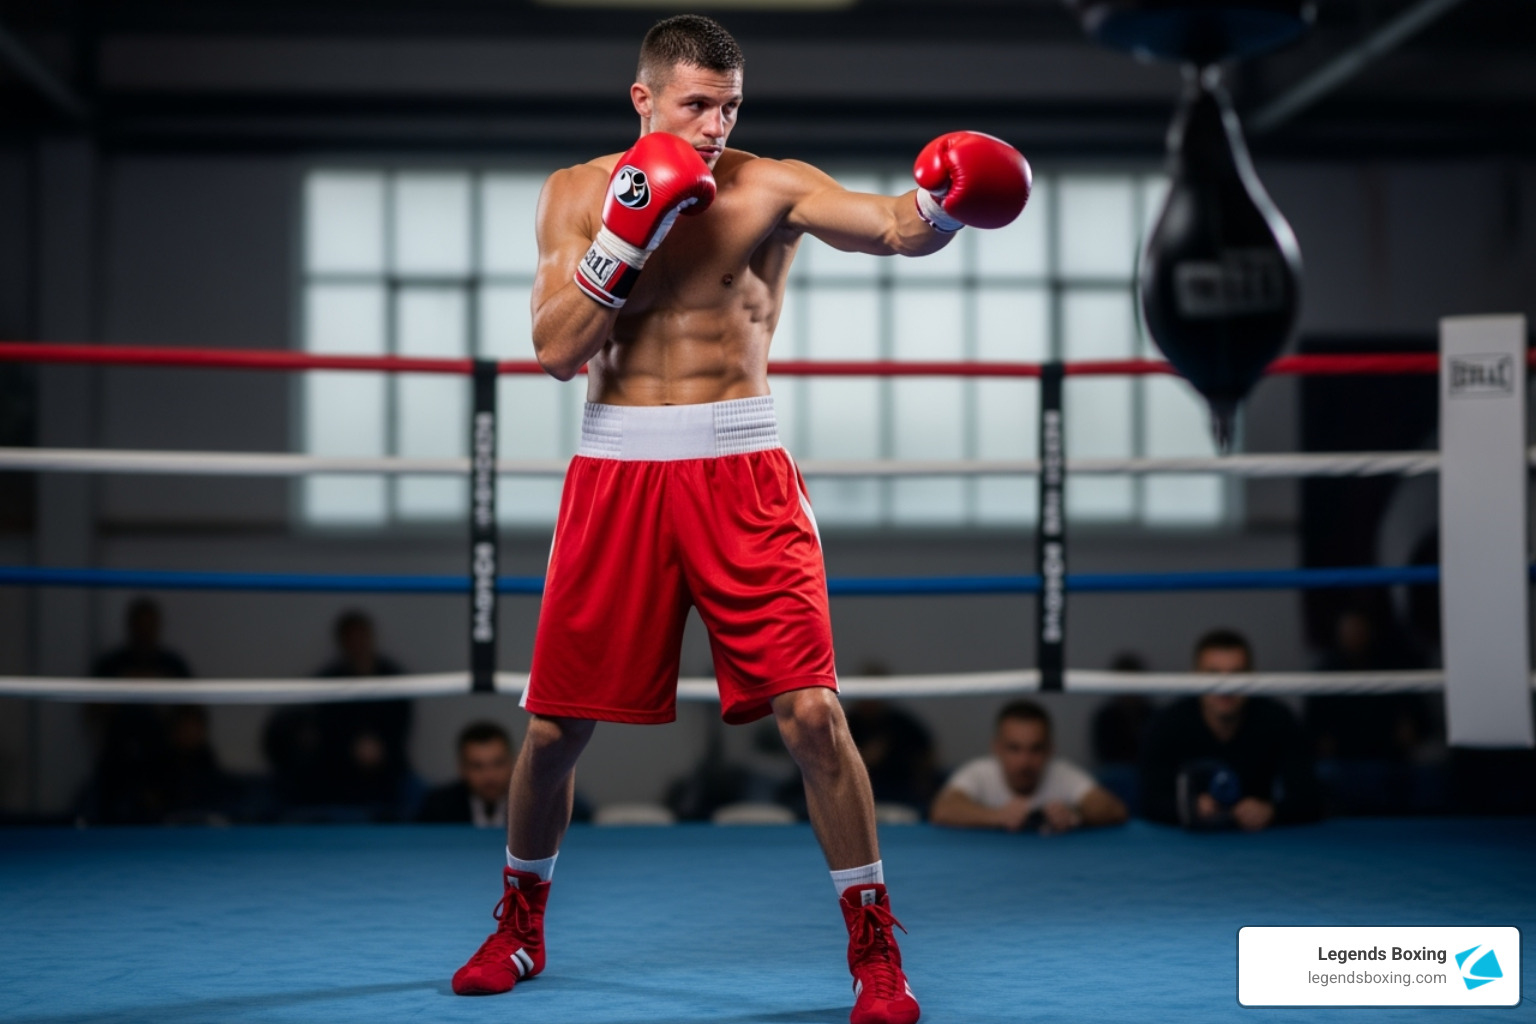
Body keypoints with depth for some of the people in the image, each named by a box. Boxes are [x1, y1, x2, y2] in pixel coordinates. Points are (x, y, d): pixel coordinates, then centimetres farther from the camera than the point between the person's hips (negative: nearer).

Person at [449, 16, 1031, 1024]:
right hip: (617, 476, 2)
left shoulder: (772, 186, -1)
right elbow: (557, 350, -4)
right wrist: (627, 233, -13)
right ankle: (519, 928, 31)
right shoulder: (576, 192, 6)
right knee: (555, 725, 7)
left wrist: (944, 198, -41)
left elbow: (894, 226, -18)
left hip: (740, 474, -2)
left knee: (812, 711, -11)